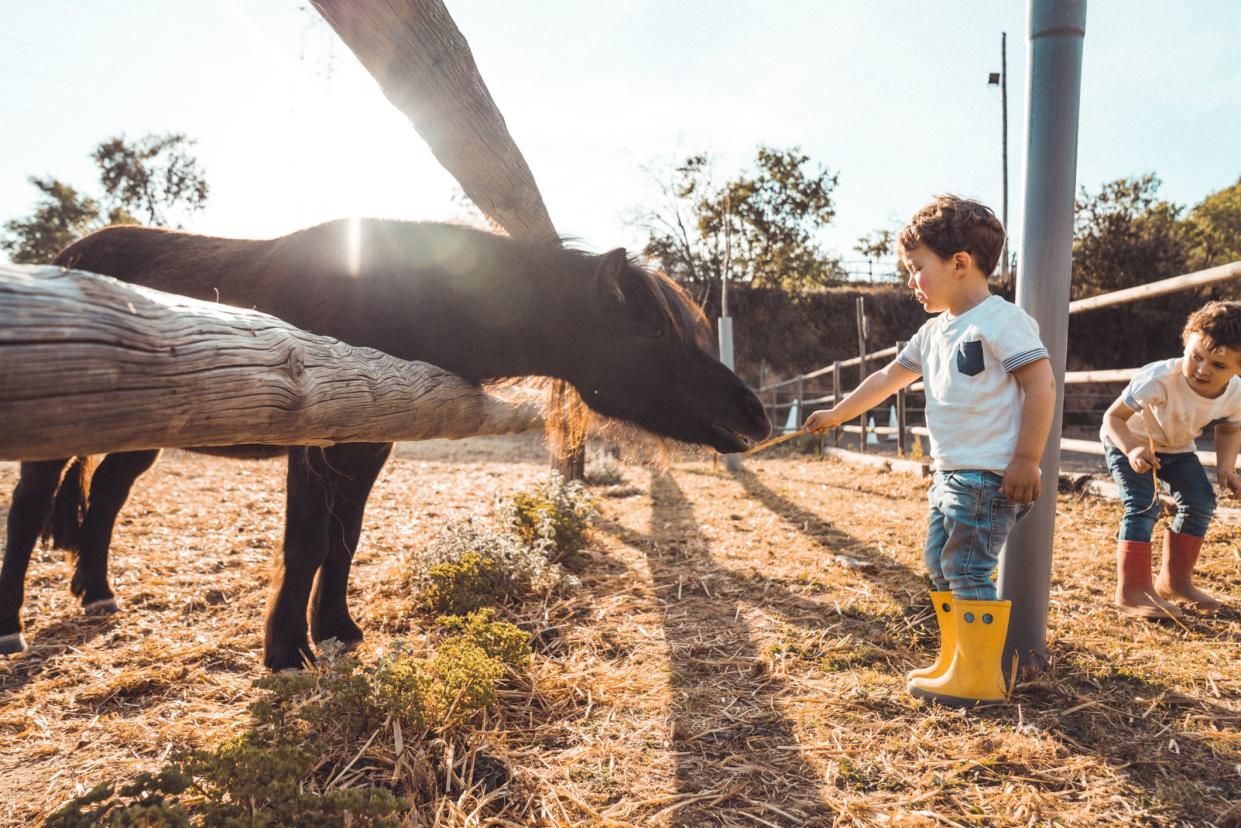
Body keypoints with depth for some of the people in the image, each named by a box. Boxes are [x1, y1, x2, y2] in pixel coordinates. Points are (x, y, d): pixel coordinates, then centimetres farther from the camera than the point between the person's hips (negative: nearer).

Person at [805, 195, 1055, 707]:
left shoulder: (1001, 321, -12)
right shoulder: (934, 332, 15)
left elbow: (1041, 386, -16)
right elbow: (888, 378, 22)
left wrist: (1027, 459, -18)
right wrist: (837, 415, 27)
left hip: (989, 475, -9)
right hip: (949, 474, 9)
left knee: (968, 571, -7)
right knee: (940, 567, 14)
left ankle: (979, 680, 4)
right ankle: (954, 661, 26)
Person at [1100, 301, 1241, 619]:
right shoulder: (1158, 380, -38)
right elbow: (1113, 417, -32)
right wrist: (1132, 450, -49)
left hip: (1176, 447, 6)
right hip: (1128, 440, -6)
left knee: (1200, 503, 1)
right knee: (1143, 506, -19)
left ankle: (1174, 580, 18)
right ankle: (1131, 591, -14)